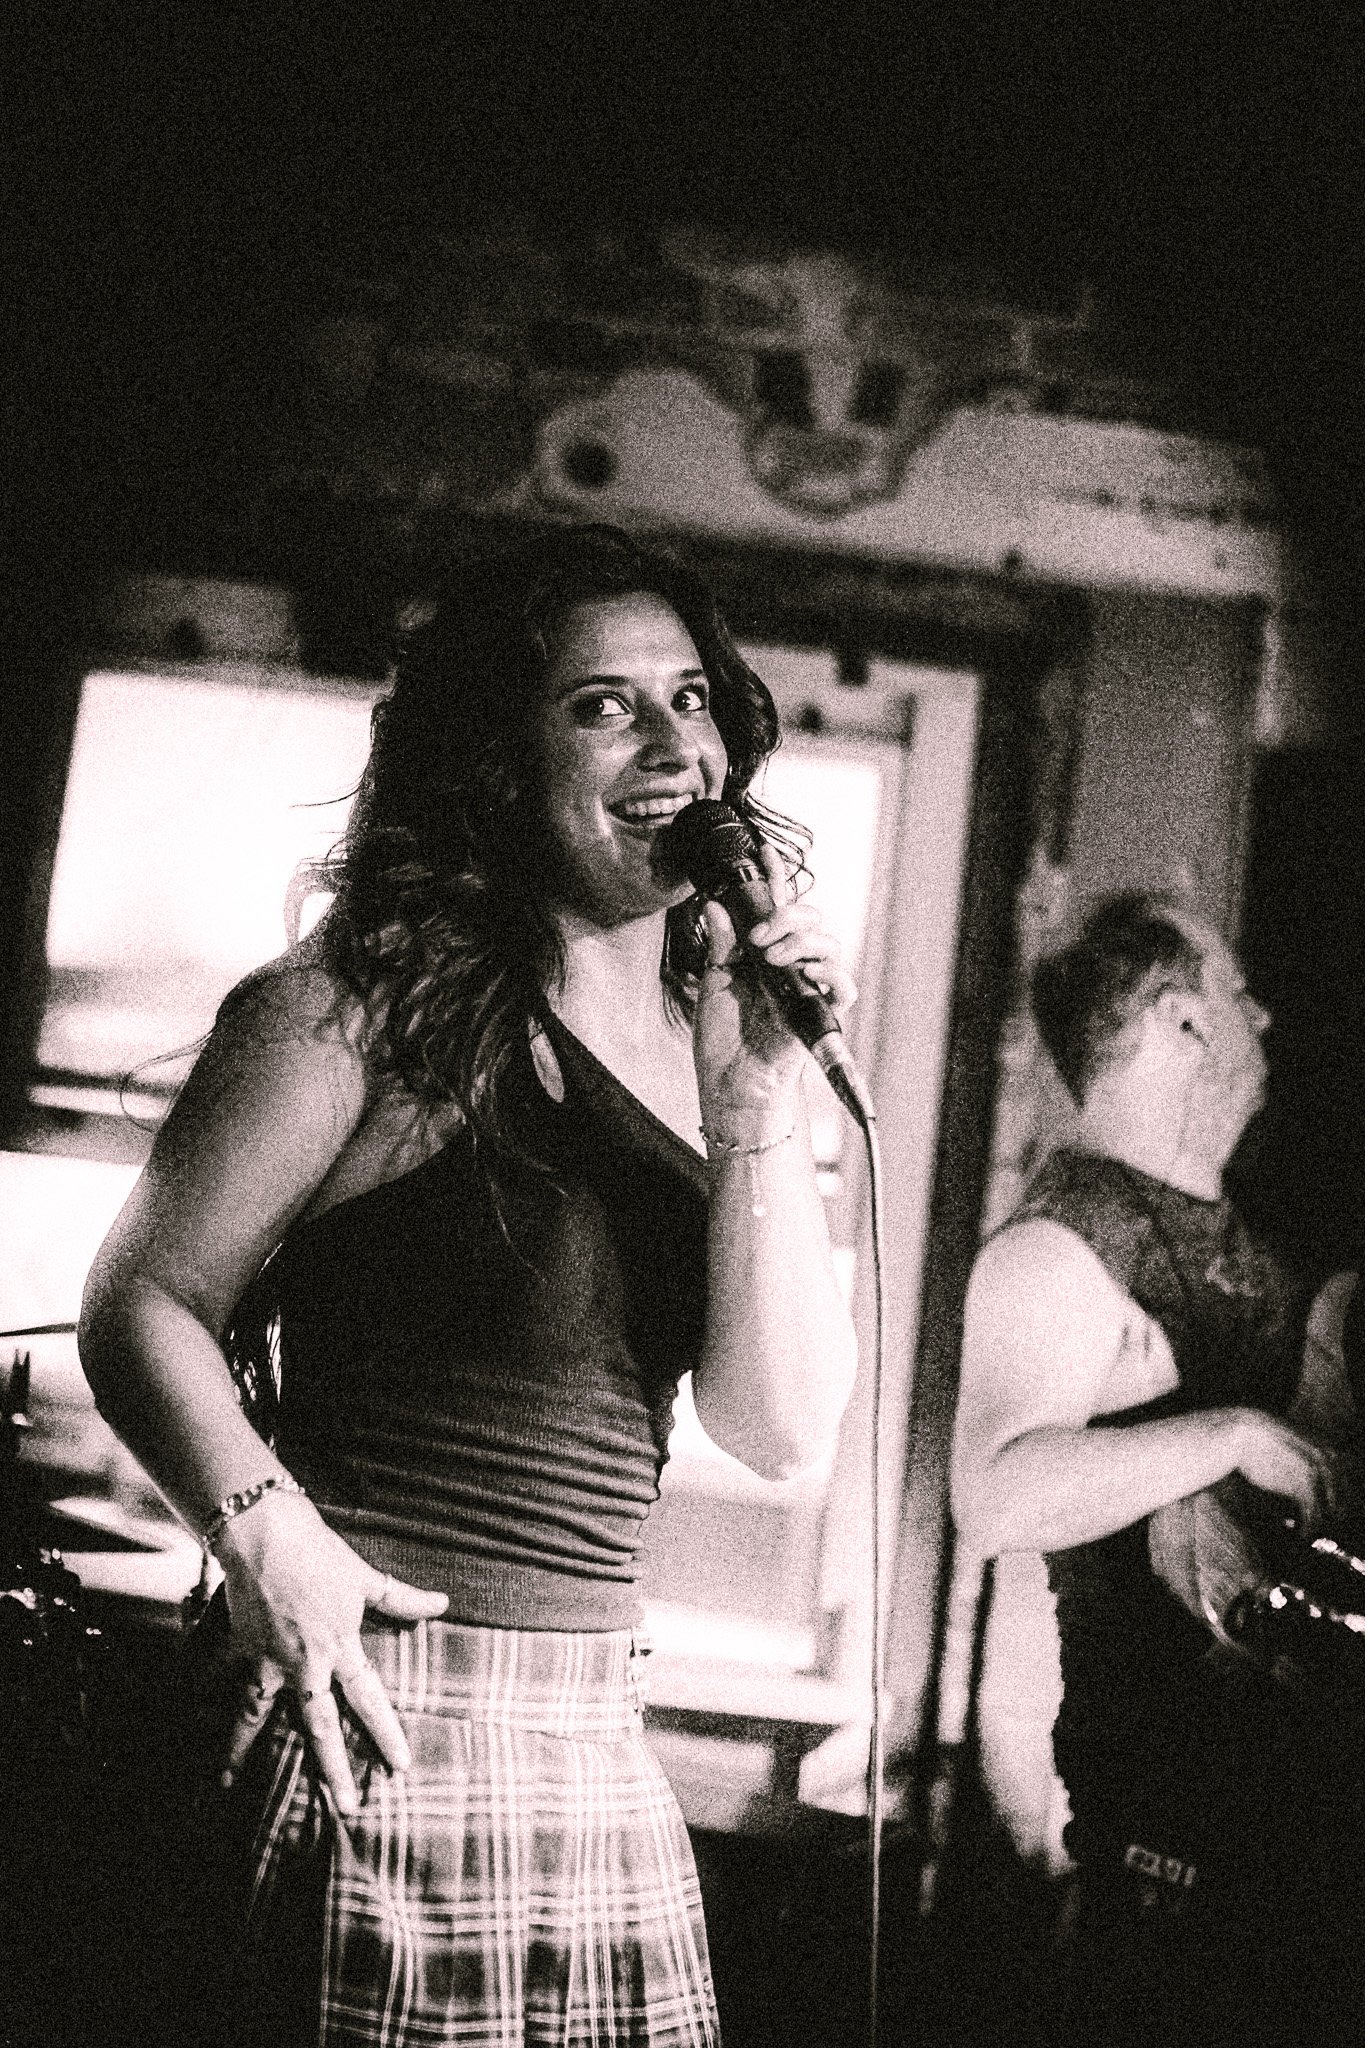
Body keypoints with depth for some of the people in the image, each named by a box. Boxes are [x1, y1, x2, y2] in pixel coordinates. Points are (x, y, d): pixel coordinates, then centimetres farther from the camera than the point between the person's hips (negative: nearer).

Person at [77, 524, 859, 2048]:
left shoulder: (705, 1043, 10)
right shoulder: (376, 1009, -7)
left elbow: (781, 1431, 2)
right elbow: (143, 1303, -6)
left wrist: (754, 1102, -7)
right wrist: (263, 1527, -23)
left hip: (603, 1745, 6)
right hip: (386, 1726, -6)